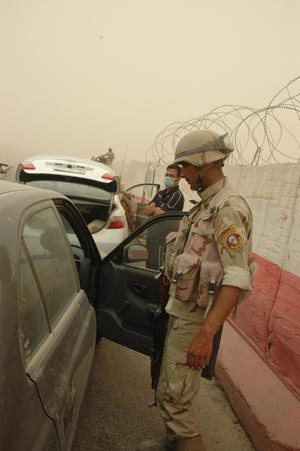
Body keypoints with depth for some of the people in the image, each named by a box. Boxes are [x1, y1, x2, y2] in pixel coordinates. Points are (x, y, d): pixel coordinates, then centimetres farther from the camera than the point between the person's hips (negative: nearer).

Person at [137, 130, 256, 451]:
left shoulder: (228, 209, -19)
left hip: (193, 318, -9)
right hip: (181, 311, 9)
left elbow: (238, 278, -28)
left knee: (173, 396, -2)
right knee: (171, 390, 21)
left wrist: (206, 334, -33)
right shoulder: (207, 206, 11)